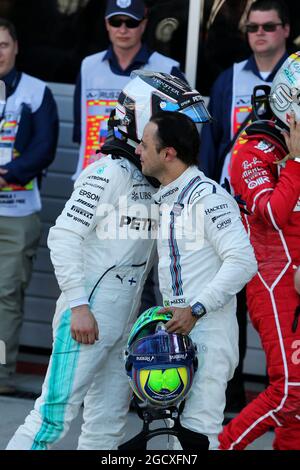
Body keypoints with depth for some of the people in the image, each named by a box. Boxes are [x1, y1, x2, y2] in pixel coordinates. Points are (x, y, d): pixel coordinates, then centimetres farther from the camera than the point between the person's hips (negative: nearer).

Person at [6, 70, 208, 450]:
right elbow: (63, 236, -18)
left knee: (108, 427, 11)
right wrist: (78, 305, -21)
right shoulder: (111, 173, -12)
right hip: (87, 317, -9)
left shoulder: (156, 183, 13)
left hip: (125, 322, 9)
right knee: (53, 417, -10)